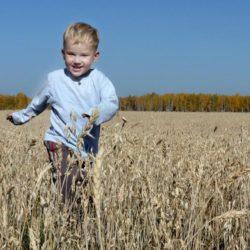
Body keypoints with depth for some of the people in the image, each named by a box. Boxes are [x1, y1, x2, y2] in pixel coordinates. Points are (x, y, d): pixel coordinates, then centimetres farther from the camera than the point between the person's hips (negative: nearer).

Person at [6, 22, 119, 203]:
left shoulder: (99, 79, -2)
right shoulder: (55, 79, 2)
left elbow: (111, 103, -19)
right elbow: (38, 103, 22)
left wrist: (90, 115, -39)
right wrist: (21, 116, 36)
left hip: (87, 148, 1)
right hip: (60, 142, -1)